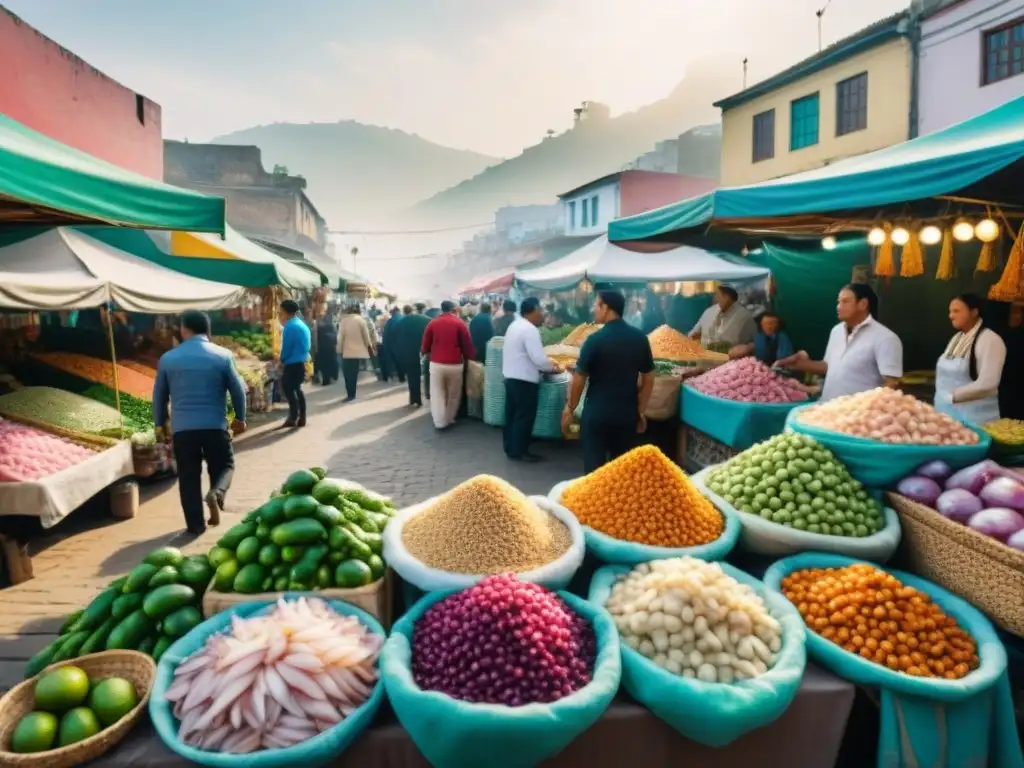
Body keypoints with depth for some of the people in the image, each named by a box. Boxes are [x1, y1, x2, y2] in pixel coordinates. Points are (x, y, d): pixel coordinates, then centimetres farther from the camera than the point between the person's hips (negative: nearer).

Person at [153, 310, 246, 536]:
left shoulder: (167, 359, 3)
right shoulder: (222, 356, -2)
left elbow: (159, 395, 11)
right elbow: (238, 390, 2)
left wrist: (160, 423, 24)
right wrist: (240, 418, 16)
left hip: (182, 428, 1)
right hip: (215, 426, -1)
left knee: (189, 477, 10)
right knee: (224, 466, 16)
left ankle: (195, 525, 12)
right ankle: (216, 493, -14)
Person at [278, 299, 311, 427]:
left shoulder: (290, 327, -16)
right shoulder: (303, 325, 14)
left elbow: (286, 347, -16)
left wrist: (281, 361, 2)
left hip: (293, 364, -9)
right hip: (302, 362, 9)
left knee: (287, 389, 0)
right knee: (296, 389, 15)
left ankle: (293, 418, 1)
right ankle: (301, 418, 16)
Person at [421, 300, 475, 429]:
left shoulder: (433, 323, 3)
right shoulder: (459, 323, -2)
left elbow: (425, 345, 8)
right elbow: (467, 344, -2)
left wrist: (425, 352, 29)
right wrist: (469, 358, 11)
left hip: (436, 364, 1)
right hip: (455, 364, -1)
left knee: (437, 394, 8)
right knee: (453, 395, 15)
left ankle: (440, 422, 6)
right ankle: (449, 419, 23)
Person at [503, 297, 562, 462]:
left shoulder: (515, 325, 13)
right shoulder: (529, 330, -19)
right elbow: (538, 358, -23)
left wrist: (546, 365, 16)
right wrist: (552, 368, -5)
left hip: (510, 376, 10)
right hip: (524, 380, -10)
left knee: (512, 414, 16)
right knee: (524, 417, 0)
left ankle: (510, 448, 25)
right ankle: (519, 451, 7)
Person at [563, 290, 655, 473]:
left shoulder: (595, 339, -13)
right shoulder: (640, 338, 1)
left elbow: (579, 379, -9)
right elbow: (648, 378, 7)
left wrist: (570, 408, 5)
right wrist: (641, 410, 17)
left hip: (597, 412, -4)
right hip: (627, 413, 4)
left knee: (594, 465, 6)